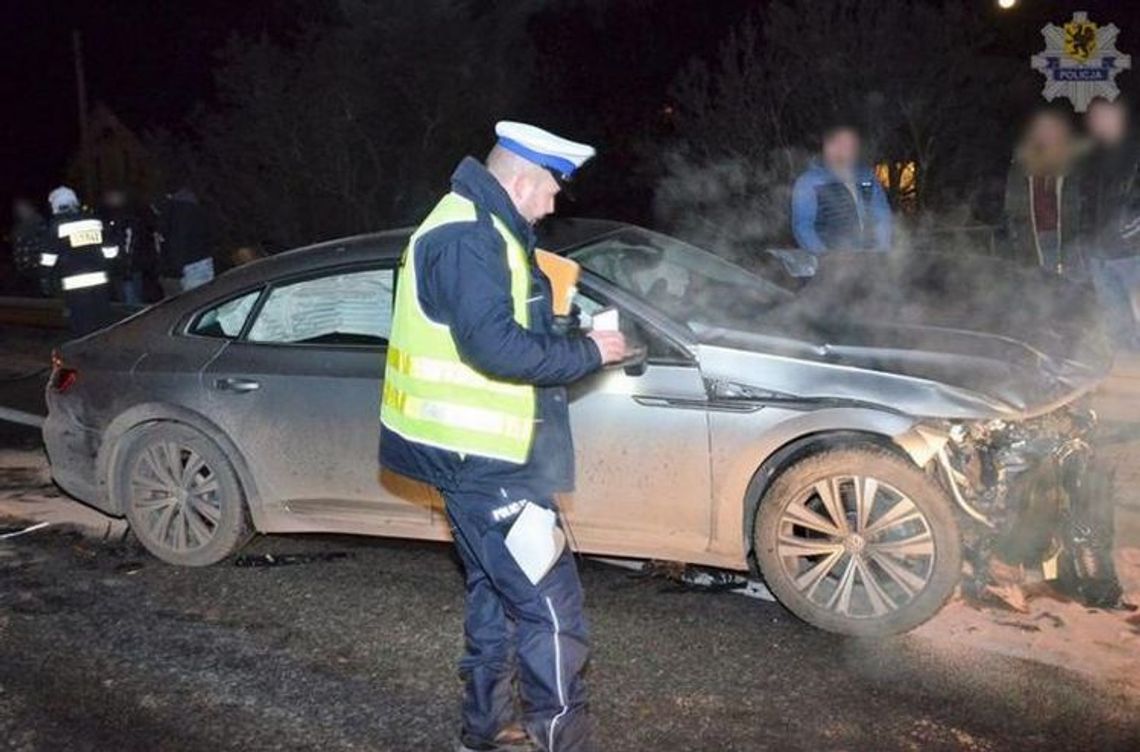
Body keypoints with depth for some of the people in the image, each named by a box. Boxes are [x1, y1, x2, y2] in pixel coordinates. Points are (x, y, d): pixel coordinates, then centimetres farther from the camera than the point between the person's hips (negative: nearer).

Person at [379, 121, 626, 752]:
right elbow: (495, 346, -27)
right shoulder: (469, 239, -19)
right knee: (550, 607, -5)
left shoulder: (476, 228, 16)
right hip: (483, 460, -11)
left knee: (497, 595, 20)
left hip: (475, 455, 11)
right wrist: (587, 352, -17)